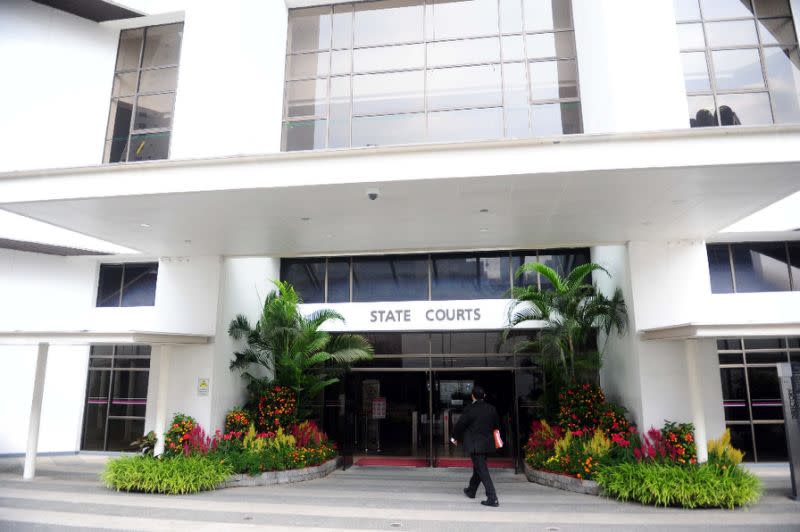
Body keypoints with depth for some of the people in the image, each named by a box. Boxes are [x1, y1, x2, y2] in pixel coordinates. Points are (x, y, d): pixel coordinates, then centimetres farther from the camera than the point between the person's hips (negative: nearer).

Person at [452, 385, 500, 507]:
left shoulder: (470, 409, -15)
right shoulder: (492, 409, 2)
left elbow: (460, 425, -9)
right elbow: (496, 425, 12)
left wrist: (455, 438, 8)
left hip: (475, 445, -7)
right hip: (488, 444, 7)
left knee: (482, 470, -4)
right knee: (478, 467, 22)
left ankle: (492, 498, -9)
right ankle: (471, 490, 39)